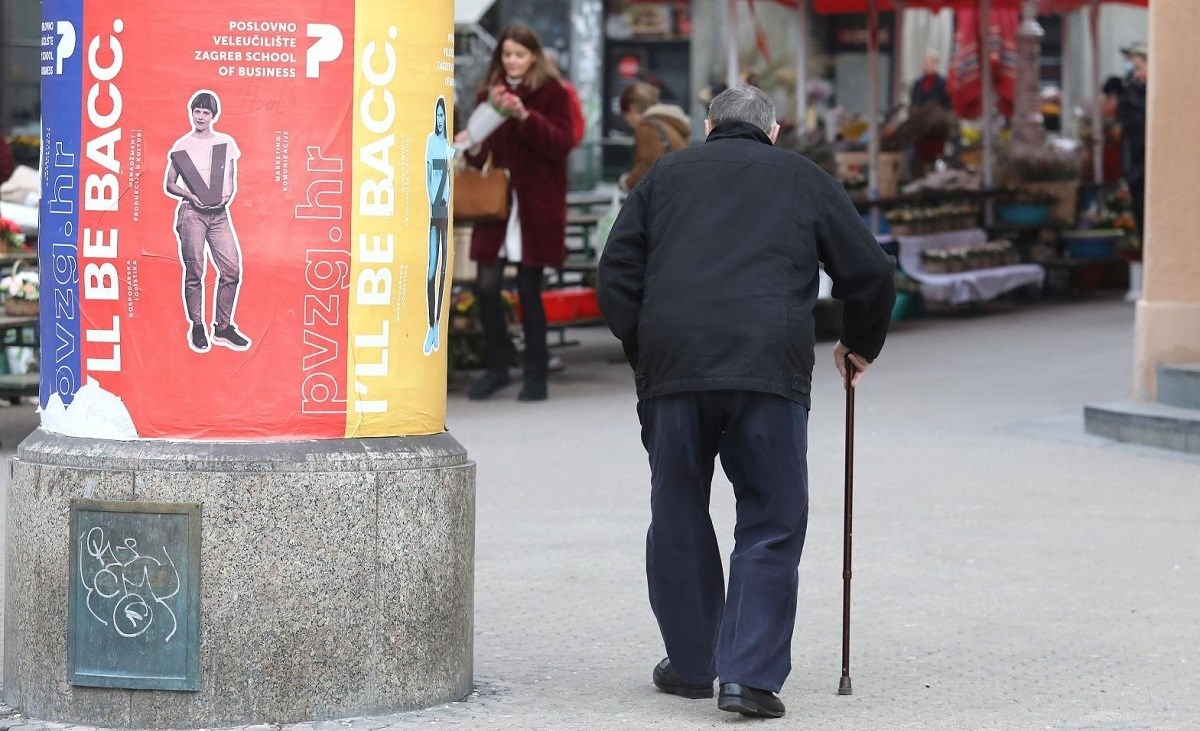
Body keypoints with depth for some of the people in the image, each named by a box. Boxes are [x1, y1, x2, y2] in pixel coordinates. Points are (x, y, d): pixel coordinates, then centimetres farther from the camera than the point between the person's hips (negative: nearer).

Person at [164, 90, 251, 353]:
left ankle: (223, 328, 5)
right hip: (191, 212, -2)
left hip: (219, 213, 2)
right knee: (194, 271, -3)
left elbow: (233, 180, 15)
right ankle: (197, 329, 6)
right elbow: (169, 184, 8)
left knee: (232, 269, -6)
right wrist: (189, 195, -10)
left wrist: (227, 197, -6)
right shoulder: (181, 146, 6)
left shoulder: (227, 143, 11)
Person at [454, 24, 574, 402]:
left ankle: (536, 373, 11)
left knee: (529, 289, 0)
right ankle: (496, 366, 11)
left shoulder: (552, 93, 0)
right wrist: (472, 146, -9)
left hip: (536, 204, -3)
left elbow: (561, 144, -11)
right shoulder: (489, 93, 10)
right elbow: (484, 153, 14)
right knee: (486, 285, -5)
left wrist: (525, 116, -23)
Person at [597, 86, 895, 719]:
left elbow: (617, 273, 14)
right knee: (771, 524, 4)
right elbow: (870, 273, 17)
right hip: (769, 366, -2)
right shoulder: (804, 180, 18)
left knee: (678, 518, 16)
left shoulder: (666, 174, 21)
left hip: (672, 363, 2)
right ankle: (750, 676, -5)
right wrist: (859, 346, 34)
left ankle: (689, 663, 23)